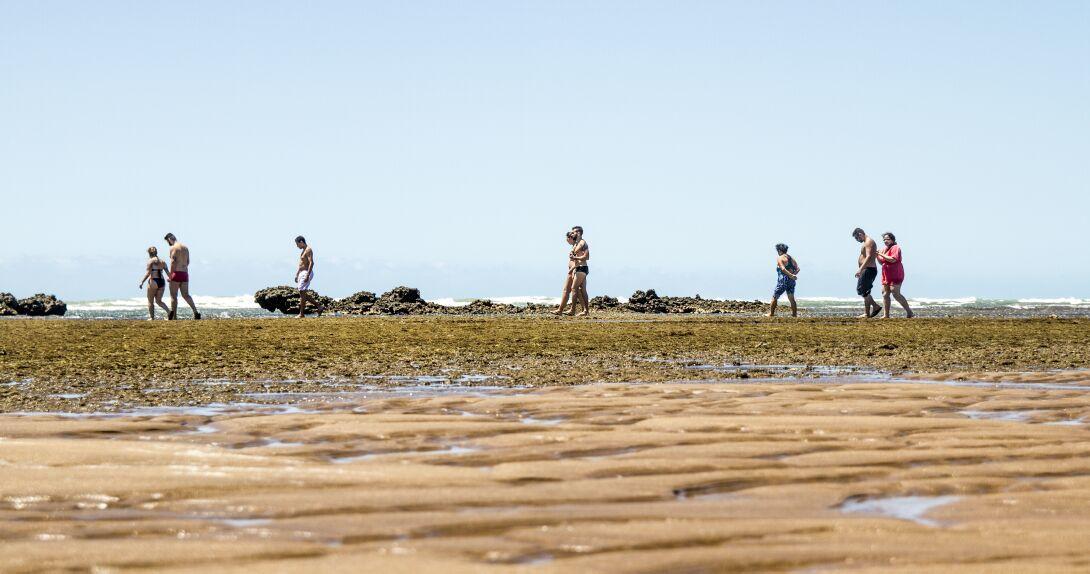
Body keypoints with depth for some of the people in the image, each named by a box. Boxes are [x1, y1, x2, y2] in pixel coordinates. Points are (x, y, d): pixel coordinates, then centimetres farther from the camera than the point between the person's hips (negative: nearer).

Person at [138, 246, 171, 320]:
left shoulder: (151, 261, -5)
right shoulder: (162, 262, 11)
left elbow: (148, 273, -13)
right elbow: (168, 273, 9)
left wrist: (142, 282, -10)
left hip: (153, 282, -5)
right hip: (162, 282, 5)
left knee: (150, 301, 8)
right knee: (158, 301, 13)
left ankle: (151, 317, 6)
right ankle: (169, 311, -8)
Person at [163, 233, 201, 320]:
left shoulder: (173, 248, -10)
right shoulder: (185, 247, 14)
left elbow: (173, 262, -17)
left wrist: (170, 275, -14)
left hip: (177, 274, -7)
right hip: (185, 273, 7)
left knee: (173, 295, 1)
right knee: (186, 295, 10)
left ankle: (174, 316, 1)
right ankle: (196, 312, -5)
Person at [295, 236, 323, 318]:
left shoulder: (308, 250, -13)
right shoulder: (304, 250, 19)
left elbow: (311, 263, -22)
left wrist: (307, 275, -28)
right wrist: (297, 275, 24)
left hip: (306, 273, -10)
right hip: (302, 273, 10)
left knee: (302, 292, -10)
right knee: (303, 293, 9)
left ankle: (302, 314, -7)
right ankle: (319, 306, 12)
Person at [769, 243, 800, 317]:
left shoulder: (779, 258, -6)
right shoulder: (791, 258, 13)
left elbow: (783, 269, -21)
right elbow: (798, 269, 6)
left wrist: (791, 275, -22)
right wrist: (793, 274, -3)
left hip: (783, 280, -6)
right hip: (791, 281, 6)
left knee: (774, 297, 6)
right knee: (791, 298, 11)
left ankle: (771, 314, 8)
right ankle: (795, 314, 8)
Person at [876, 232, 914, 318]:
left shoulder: (895, 248, -7)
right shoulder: (884, 249, 19)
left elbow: (893, 259, -22)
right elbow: (882, 262, 21)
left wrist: (882, 255, -18)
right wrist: (877, 256, 4)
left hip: (895, 276, -9)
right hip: (886, 276, 9)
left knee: (896, 294, -15)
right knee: (885, 294, 2)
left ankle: (909, 312, -10)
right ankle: (886, 315, 4)